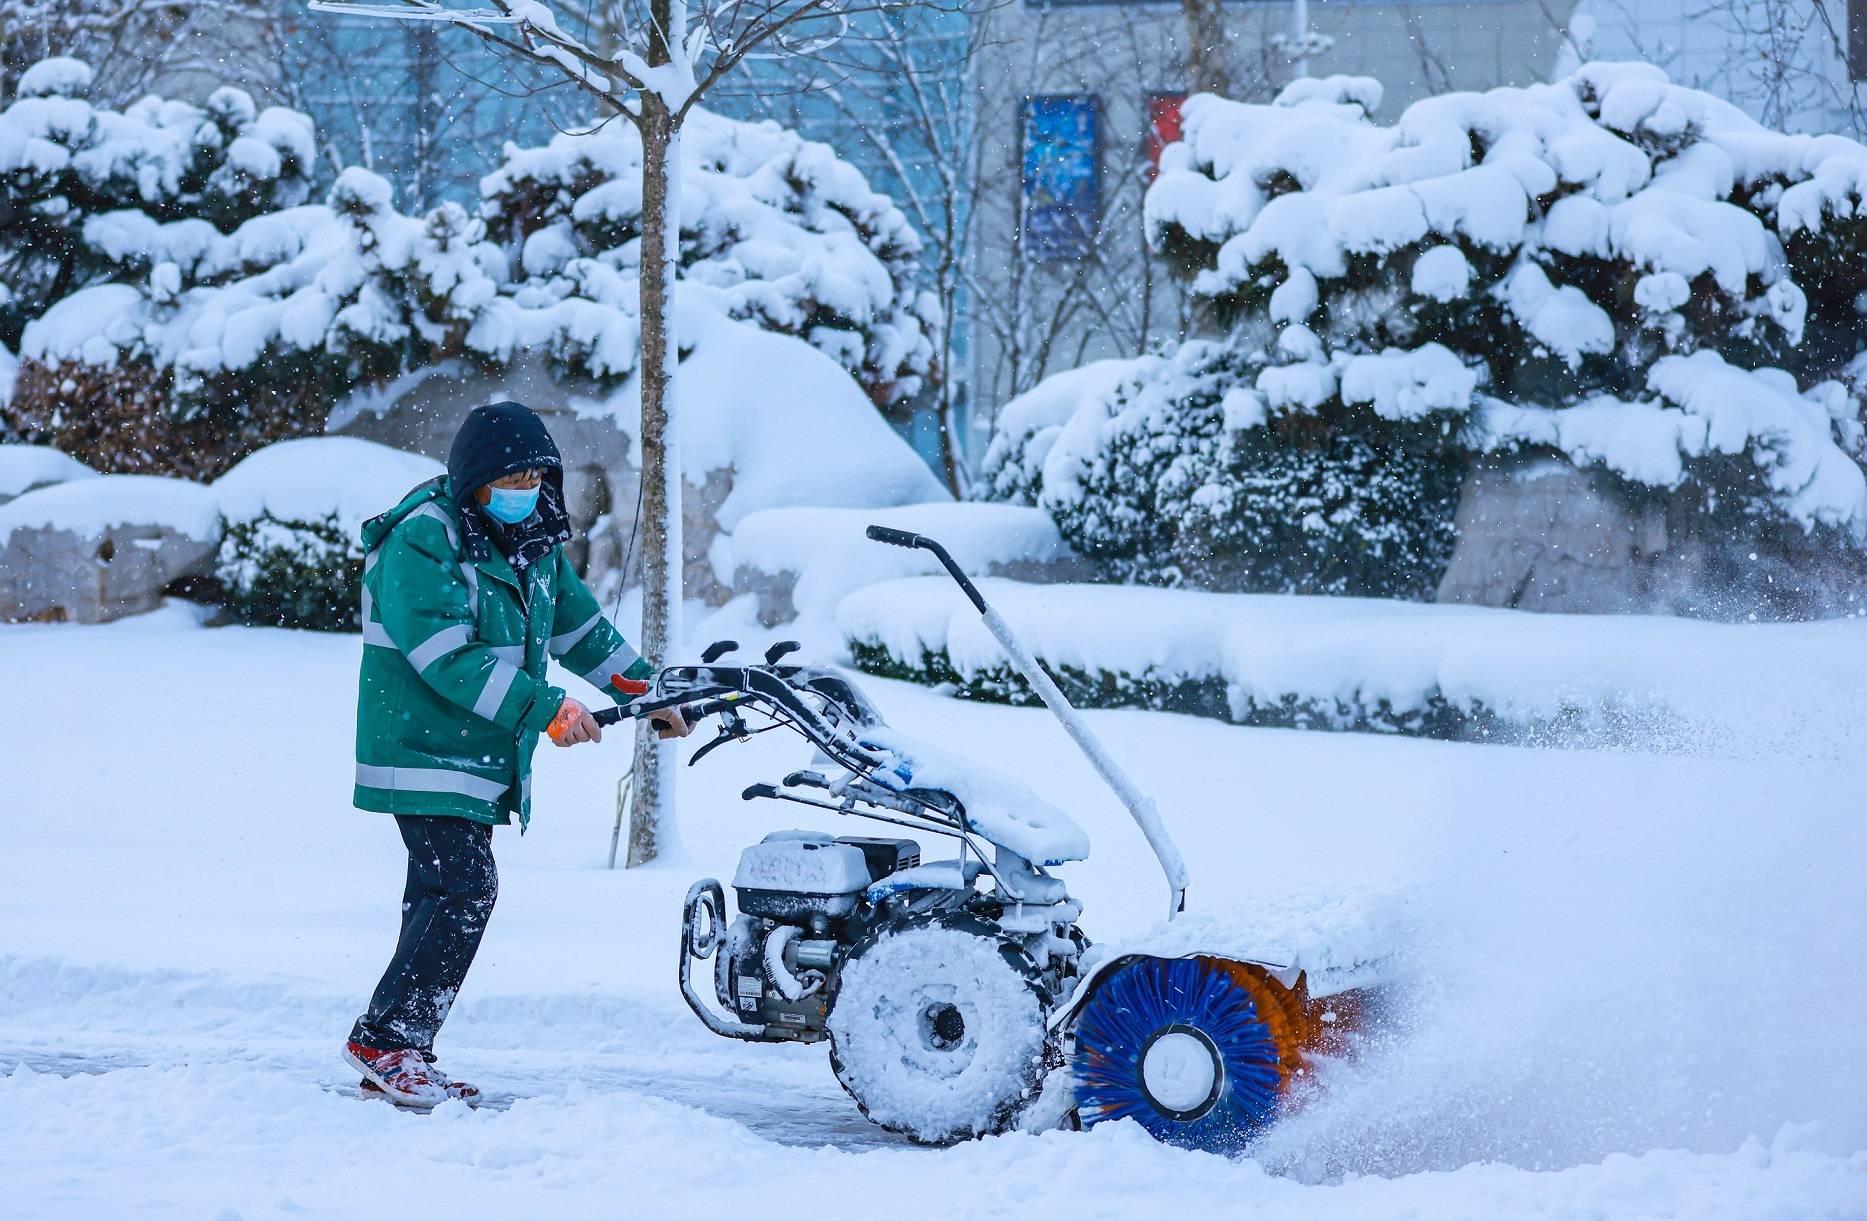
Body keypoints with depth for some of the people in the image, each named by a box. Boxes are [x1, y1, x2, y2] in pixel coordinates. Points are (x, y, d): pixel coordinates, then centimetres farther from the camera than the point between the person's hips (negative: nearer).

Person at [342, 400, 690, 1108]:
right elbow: (449, 658, -25)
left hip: (481, 757, 9)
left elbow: (579, 623, 25)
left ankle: (395, 1053, 12)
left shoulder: (533, 543, 11)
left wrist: (645, 689, 21)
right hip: (425, 751, -9)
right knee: (463, 890, -17)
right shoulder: (421, 543, -16)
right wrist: (546, 710, -28)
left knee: (446, 898, 7)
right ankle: (384, 1044, -12)